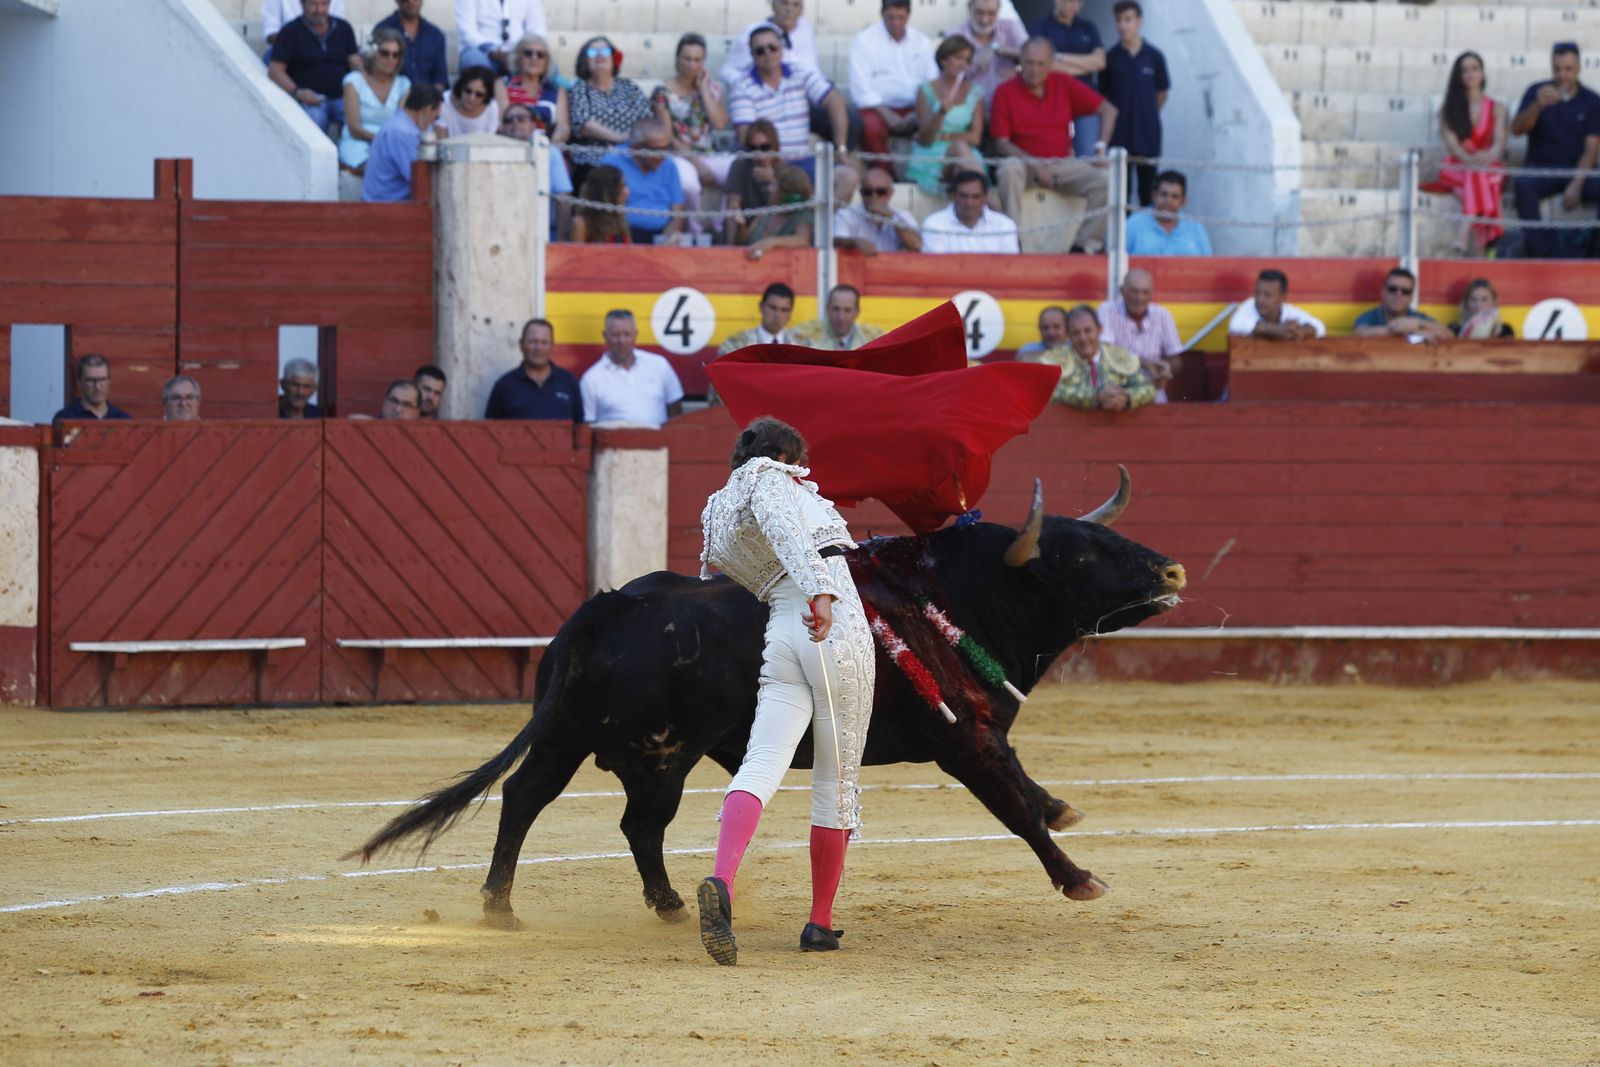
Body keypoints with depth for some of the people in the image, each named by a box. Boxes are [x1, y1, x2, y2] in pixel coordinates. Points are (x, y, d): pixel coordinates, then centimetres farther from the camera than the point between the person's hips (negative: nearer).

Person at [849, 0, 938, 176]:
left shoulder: (922, 41, 16)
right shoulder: (864, 40, 4)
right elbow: (861, 87, -6)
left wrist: (918, 114, -10)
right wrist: (887, 115, -17)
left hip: (914, 110, 3)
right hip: (878, 108, -3)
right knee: (872, 128, -36)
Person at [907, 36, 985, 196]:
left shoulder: (975, 92, 14)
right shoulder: (926, 91, 8)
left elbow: (975, 138, 5)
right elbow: (925, 139, -1)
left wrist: (943, 136, -2)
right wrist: (941, 113, -18)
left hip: (966, 158, 2)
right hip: (930, 157, -2)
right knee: (959, 147, -36)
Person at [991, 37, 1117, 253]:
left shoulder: (1064, 84, 3)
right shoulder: (1005, 92, -5)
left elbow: (1108, 110, 7)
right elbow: (1001, 143, -7)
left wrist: (1101, 146, -6)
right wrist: (1035, 164, -19)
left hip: (1062, 163, 3)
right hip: (1025, 163, -3)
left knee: (1103, 180, -20)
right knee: (1009, 168, -37)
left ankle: (1088, 245, -13)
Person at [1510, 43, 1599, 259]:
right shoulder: (1537, 93, 5)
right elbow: (1517, 130, -7)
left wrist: (1576, 185, -18)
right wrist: (1538, 105, -26)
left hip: (1578, 170, 0)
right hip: (1541, 167, 0)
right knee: (1523, 185, -34)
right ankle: (1541, 251, -37)